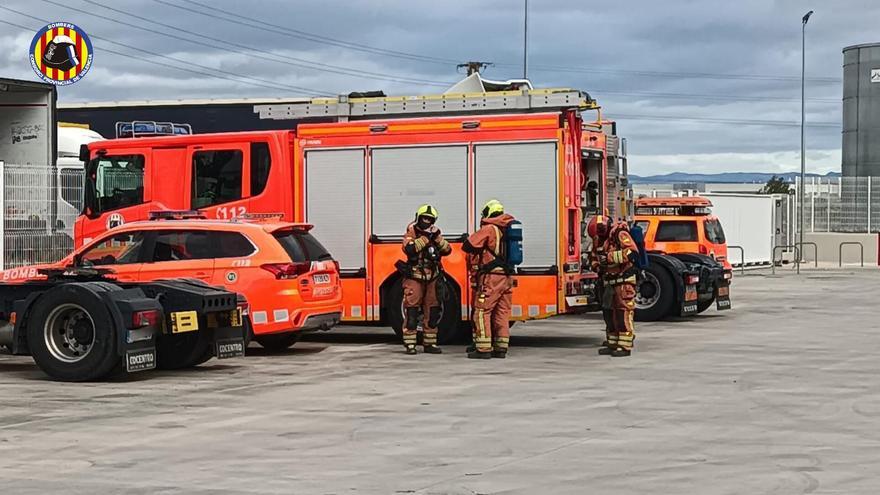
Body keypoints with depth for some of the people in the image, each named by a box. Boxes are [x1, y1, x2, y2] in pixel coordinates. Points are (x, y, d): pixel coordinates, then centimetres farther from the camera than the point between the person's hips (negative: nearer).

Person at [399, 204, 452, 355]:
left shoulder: (435, 234, 11)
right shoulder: (411, 233, -3)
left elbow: (447, 250, -1)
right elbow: (409, 249, -24)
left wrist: (437, 237, -14)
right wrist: (425, 238, -23)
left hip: (432, 279, 5)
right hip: (414, 278, -5)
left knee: (432, 312, 8)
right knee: (411, 311, -7)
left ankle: (429, 343, 16)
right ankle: (410, 345, -4)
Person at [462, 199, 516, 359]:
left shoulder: (488, 229, -9)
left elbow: (468, 246, -13)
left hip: (491, 278, -7)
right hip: (507, 278, 7)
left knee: (482, 312, -3)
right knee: (502, 313, 11)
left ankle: (483, 349, -6)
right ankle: (501, 348, 13)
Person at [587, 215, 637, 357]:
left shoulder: (620, 234, -16)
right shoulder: (598, 239, 10)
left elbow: (631, 252, -28)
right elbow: (593, 258, 21)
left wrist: (610, 257, -27)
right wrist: (597, 267, -1)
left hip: (624, 280, -9)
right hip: (609, 281, 9)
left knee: (623, 312, -10)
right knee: (608, 312, 12)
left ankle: (625, 346, -9)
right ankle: (612, 344, 20)